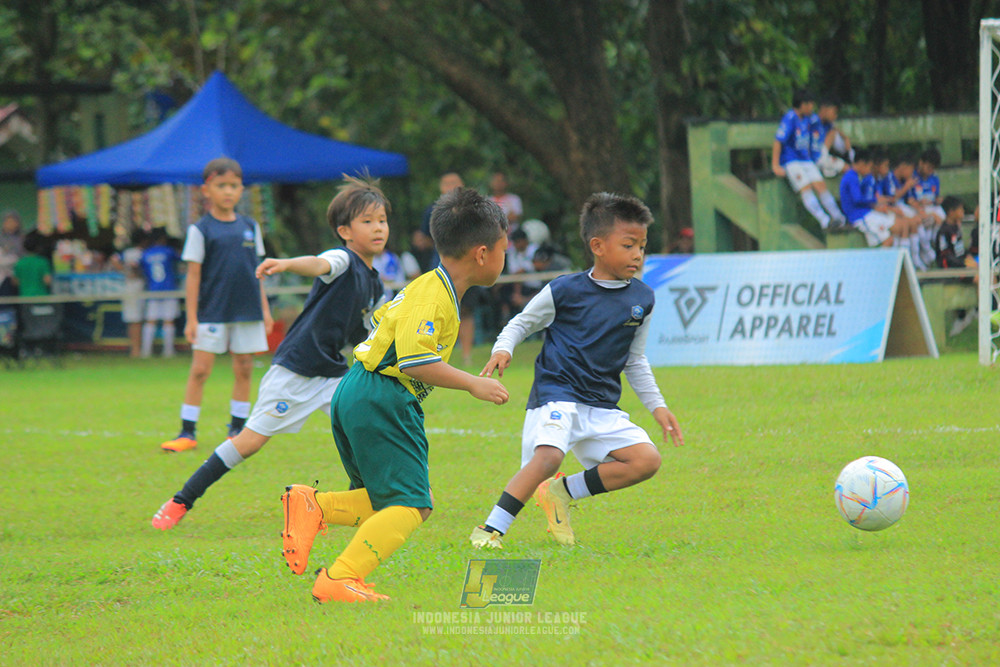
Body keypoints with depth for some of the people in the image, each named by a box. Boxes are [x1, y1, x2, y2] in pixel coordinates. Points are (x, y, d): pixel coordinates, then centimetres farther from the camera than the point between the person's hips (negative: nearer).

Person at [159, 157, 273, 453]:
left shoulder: (250, 227, 9)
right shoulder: (201, 230, -3)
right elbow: (193, 275, -4)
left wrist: (265, 309, 13)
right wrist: (191, 317, -8)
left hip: (247, 312, 4)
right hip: (212, 313, -4)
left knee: (244, 369, 6)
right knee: (200, 369, -5)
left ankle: (237, 429, 17)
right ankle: (187, 433, -1)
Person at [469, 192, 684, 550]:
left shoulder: (642, 299, 9)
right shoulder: (565, 291, -4)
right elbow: (521, 323, 9)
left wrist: (657, 406, 18)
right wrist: (503, 349, -11)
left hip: (602, 405, 6)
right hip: (555, 391, -6)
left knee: (646, 460, -12)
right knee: (548, 455, -31)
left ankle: (562, 493, 1)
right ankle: (490, 531, -24)